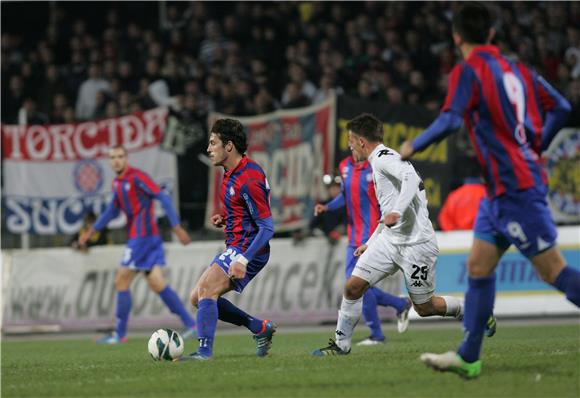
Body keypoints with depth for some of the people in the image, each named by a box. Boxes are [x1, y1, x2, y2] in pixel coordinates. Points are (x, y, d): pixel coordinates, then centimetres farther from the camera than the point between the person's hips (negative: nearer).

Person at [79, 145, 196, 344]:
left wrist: (177, 227, -22)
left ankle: (119, 333, 4)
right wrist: (90, 232, 28)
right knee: (157, 284, 4)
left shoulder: (137, 177, -11)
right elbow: (112, 210, 30)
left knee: (121, 282, -4)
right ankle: (190, 324, 1)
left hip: (143, 235, -9)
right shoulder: (117, 183, 16)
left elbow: (163, 198, -16)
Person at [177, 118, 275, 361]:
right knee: (197, 298, 10)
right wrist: (224, 219, 8)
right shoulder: (232, 173, 10)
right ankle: (260, 328, 15)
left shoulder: (249, 179, -21)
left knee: (206, 289, -24)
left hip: (248, 249, -10)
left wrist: (243, 259, -31)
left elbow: (267, 227, -22)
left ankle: (205, 350, -26)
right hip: (236, 248, 10)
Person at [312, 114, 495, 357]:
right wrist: (370, 244, 30)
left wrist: (396, 211, -43)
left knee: (424, 307, 3)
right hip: (389, 239, 9)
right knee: (353, 287, -4)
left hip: (415, 243, -9)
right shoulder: (379, 162, 19)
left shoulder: (384, 158, -12)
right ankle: (341, 344, 3)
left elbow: (411, 177, -33)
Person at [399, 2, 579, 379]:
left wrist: (413, 146, -6)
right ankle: (468, 357, 14)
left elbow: (450, 121, -21)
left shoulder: (468, 71, -10)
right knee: (479, 266, 12)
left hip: (514, 187, -9)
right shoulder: (515, 68, 13)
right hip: (501, 189, 9)